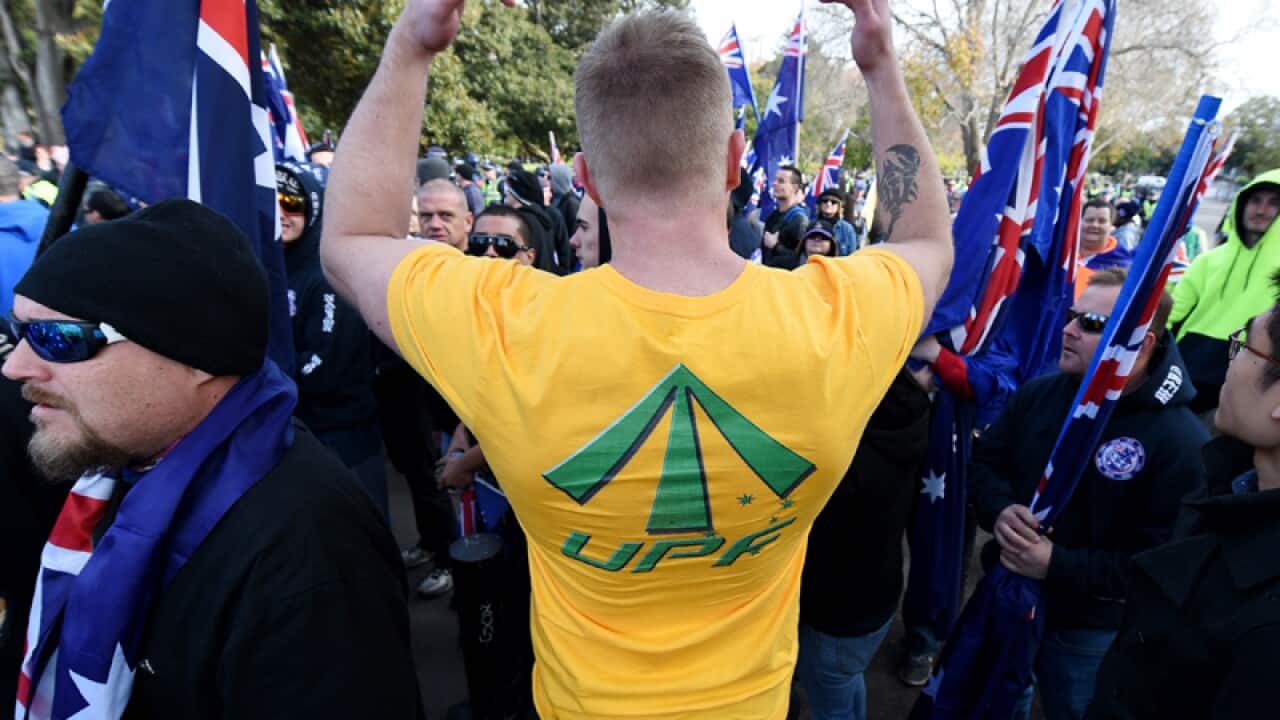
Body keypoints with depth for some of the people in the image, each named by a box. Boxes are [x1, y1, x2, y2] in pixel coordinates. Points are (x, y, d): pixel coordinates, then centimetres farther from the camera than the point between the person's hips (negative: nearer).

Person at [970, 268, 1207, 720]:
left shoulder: (1180, 441, -20)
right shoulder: (1039, 393, -3)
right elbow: (983, 461, 2)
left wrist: (1057, 566, -29)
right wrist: (999, 512, -19)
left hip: (1088, 632, -4)